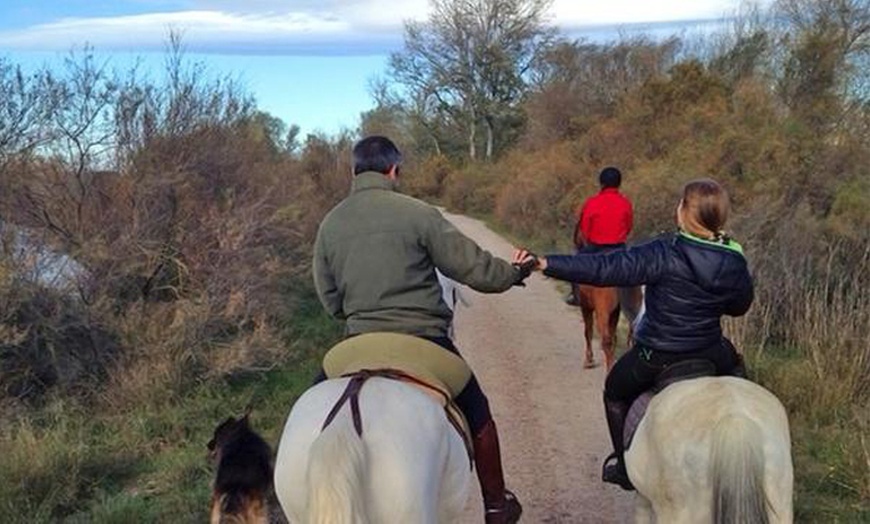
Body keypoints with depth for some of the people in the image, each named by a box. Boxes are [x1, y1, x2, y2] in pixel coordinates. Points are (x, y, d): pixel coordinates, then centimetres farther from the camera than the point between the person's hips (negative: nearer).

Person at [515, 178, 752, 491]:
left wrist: (544, 264, -30)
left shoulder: (665, 254, -23)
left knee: (615, 392, 24)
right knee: (734, 366, 38)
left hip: (655, 357, -4)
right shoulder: (736, 263, -8)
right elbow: (740, 307, 10)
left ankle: (626, 467, 32)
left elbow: (606, 269, -29)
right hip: (710, 353, 4)